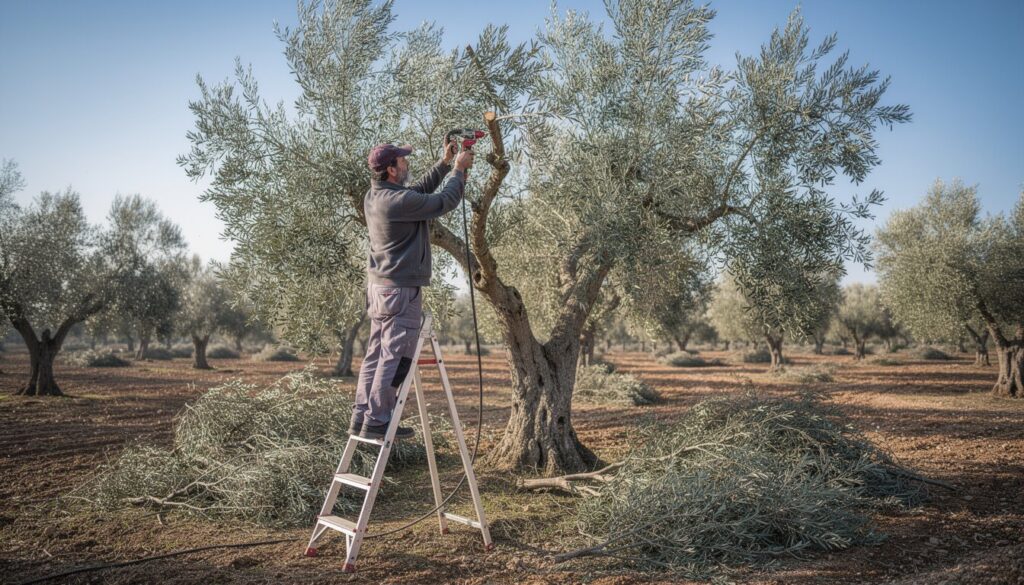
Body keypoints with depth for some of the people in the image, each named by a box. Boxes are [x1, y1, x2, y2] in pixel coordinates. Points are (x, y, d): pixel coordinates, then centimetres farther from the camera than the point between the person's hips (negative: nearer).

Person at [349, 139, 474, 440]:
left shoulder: (374, 196, 10)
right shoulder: (399, 200, -19)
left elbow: (420, 190, 22)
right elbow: (445, 201, -11)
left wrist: (444, 163, 21)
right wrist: (459, 169, 4)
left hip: (378, 286, 10)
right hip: (401, 290, -10)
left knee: (375, 354, 12)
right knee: (395, 358, -5)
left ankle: (360, 416, 16)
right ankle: (376, 421, -2)